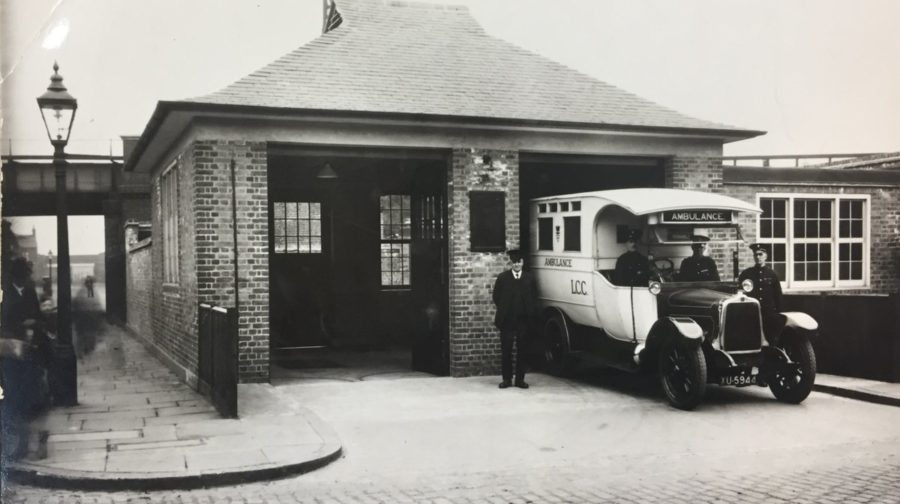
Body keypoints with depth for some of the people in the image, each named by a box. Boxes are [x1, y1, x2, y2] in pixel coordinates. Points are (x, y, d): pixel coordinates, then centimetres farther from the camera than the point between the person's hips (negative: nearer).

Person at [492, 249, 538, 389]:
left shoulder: (529, 278, 6)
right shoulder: (502, 278, 2)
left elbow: (534, 299, 8)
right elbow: (496, 297, 6)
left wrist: (531, 313, -2)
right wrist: (503, 312, 3)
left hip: (524, 320, 1)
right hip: (507, 320, -1)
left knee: (522, 351, 5)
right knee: (506, 351, 3)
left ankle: (520, 379, 13)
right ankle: (507, 379, 12)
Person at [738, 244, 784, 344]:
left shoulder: (772, 274, 9)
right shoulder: (746, 274, 6)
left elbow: (778, 295, 10)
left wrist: (778, 313, 5)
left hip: (769, 314, 1)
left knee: (771, 340, 0)